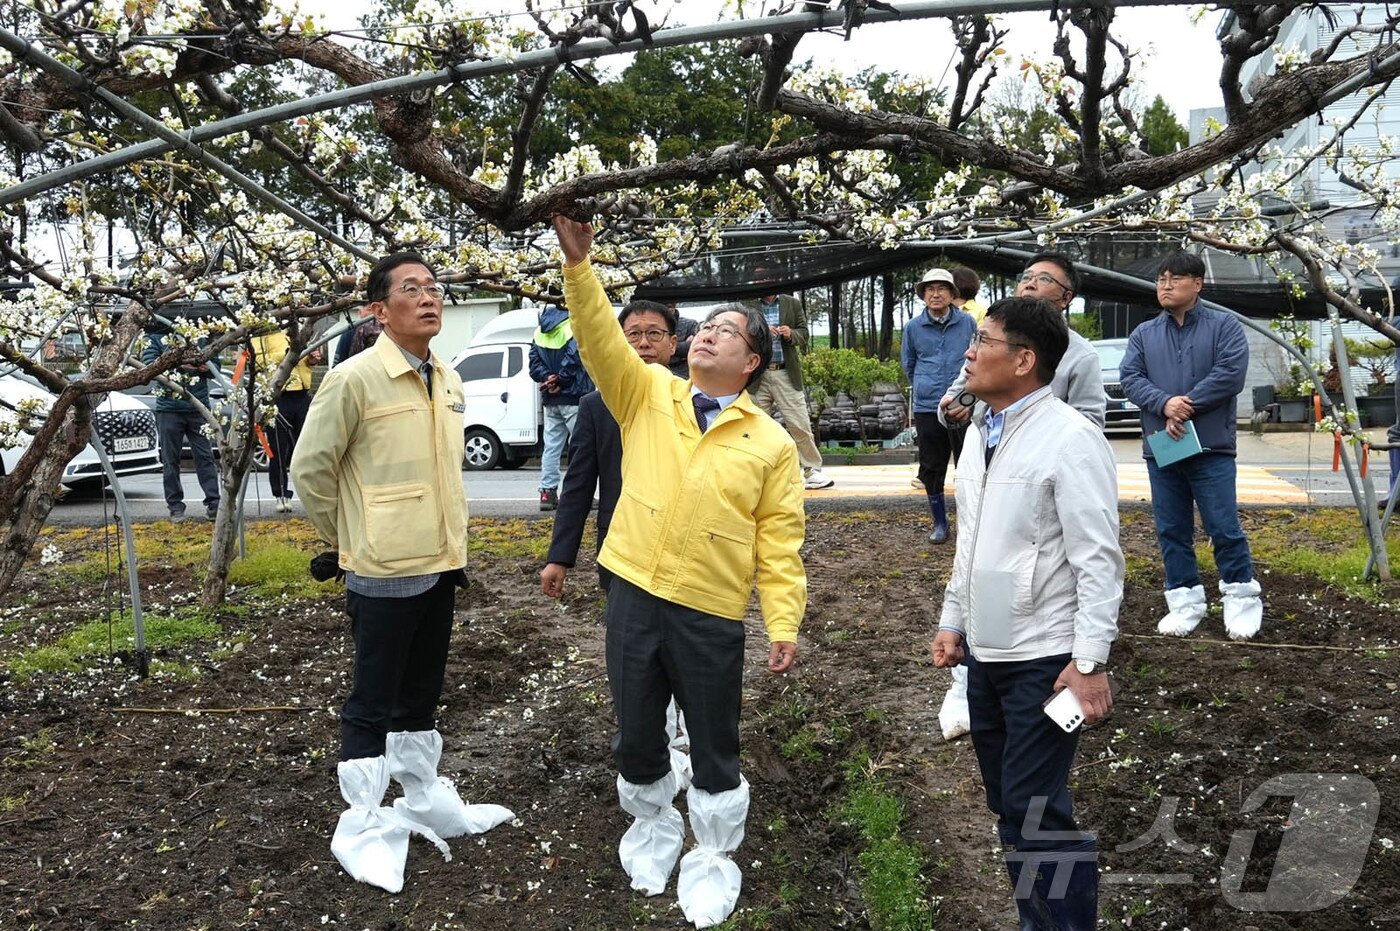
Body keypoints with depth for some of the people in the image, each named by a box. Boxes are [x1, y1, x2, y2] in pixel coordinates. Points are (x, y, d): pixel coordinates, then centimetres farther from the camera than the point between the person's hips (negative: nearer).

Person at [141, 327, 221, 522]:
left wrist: (207, 367, -7)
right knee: (170, 460, 3)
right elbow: (150, 365, -8)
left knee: (205, 456, -1)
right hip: (169, 409, -1)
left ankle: (213, 503, -1)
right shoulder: (155, 338, 7)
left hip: (199, 406, 1)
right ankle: (175, 506, 10)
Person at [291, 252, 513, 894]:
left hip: (440, 565, 7)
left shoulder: (448, 381, 7)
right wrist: (344, 537, -2)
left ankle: (425, 803, 35)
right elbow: (310, 468, -10)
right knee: (373, 703, 4)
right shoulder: (354, 378, -16)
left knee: (421, 696, 20)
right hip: (383, 573, -7)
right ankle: (362, 830, 18)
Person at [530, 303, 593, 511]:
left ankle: (547, 492, 9)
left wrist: (548, 377, -6)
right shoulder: (576, 326, -11)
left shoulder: (540, 332, 12)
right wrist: (559, 379, -8)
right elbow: (574, 357, -20)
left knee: (551, 446, 10)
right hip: (574, 399, -7)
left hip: (551, 400, 7)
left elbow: (535, 365, 6)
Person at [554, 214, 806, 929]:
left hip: (711, 616, -2)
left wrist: (785, 622, -8)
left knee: (714, 748, 11)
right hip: (632, 598, 2)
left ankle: (713, 858, 32)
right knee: (637, 735, 17)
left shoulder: (771, 443, 0)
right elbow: (601, 340, -10)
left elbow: (779, 542, -2)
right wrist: (578, 262, -22)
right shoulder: (647, 395, 4)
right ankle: (651, 828, 43)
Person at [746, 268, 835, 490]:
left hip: (786, 374, 0)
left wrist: (791, 334, -12)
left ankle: (812, 471, 5)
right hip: (758, 376, 0)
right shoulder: (749, 307, 5)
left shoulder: (793, 304, 9)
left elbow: (804, 334, 9)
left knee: (800, 425, -3)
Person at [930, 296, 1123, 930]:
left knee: (1034, 808, -5)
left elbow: (1099, 560, -17)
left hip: (1044, 658, -8)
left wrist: (1090, 662, -20)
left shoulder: (1070, 439, -15)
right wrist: (952, 623, 17)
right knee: (1007, 804, 16)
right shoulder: (979, 434, 9)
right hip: (984, 651, 8)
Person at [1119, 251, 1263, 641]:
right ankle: (1186, 601, 17)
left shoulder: (1224, 326, 2)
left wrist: (1186, 407, -14)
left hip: (1211, 448, -4)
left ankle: (1242, 598, 12)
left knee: (1224, 527, -4)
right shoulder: (1143, 334, 13)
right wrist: (1164, 404, -17)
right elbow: (1130, 377, 0)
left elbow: (1231, 374, -11)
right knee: (1171, 530, 7)